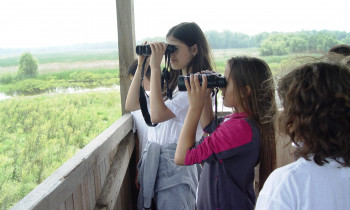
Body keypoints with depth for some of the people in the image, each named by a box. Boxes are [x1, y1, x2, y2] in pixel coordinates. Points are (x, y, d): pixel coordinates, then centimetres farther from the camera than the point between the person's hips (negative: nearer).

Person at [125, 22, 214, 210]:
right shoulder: (172, 82, 11)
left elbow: (157, 115, -25)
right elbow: (131, 105, 9)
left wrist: (155, 67, -21)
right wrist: (141, 66, 3)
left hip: (176, 161, -8)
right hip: (154, 158, 8)